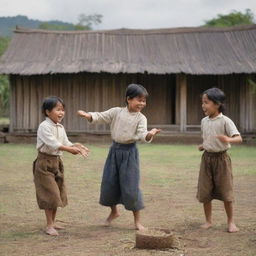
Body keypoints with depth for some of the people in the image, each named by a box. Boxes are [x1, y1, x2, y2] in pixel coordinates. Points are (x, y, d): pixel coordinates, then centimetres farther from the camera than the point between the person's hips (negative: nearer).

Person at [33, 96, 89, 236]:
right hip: (44, 162, -8)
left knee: (57, 194, 12)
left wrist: (76, 146, -13)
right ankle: (49, 225, 0)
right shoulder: (44, 127, -17)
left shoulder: (60, 127, 8)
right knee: (50, 194, -8)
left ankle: (52, 222, 23)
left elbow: (66, 143, 7)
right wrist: (70, 149, -31)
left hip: (56, 161, 8)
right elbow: (53, 143, -26)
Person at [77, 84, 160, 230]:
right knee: (109, 183, 9)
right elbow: (100, 117, 0)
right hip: (115, 150, 3)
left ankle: (137, 220, 9)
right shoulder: (116, 112, 0)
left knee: (131, 186, -5)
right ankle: (114, 211, 35)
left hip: (129, 152, -3)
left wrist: (150, 134, -44)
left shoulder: (141, 118, -7)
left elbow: (142, 134, -21)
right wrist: (88, 115, -20)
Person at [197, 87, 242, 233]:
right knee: (205, 193, 4)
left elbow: (239, 138, -22)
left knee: (226, 192, 1)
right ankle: (208, 221, 18)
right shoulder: (204, 121, 5)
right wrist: (203, 146, 3)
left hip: (221, 158, -5)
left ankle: (231, 222, 14)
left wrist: (228, 139, -41)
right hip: (207, 157, 5)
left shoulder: (225, 121, -13)